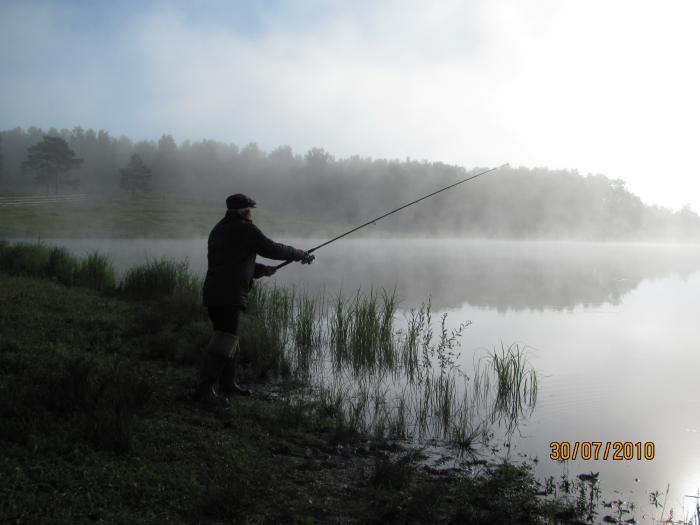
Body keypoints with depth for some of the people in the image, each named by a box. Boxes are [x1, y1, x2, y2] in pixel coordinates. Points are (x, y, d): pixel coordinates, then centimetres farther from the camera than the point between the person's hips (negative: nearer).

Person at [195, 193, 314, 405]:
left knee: (228, 338, 17)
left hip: (213, 294, 10)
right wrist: (298, 254, 10)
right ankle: (205, 389, -14)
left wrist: (261, 270, 22)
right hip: (228, 296, -10)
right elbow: (271, 248, -5)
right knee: (224, 341, -11)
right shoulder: (244, 228, -7)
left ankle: (228, 385, 24)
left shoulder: (218, 229, 21)